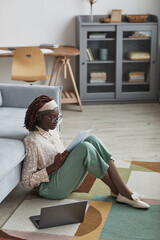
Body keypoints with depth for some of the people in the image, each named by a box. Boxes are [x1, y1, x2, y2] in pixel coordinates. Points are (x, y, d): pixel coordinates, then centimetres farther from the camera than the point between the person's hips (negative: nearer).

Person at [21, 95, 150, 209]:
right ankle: (118, 191, -18)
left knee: (92, 140, -12)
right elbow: (26, 181, -15)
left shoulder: (53, 131, 10)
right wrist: (54, 166, -21)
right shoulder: (32, 141, -15)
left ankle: (124, 190, -17)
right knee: (85, 148, -27)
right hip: (51, 188, -8)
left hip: (67, 180, 8)